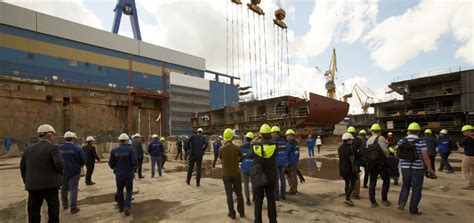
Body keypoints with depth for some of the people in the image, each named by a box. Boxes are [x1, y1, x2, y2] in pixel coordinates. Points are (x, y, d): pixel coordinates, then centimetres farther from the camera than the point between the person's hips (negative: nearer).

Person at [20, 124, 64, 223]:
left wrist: (27, 182, 18)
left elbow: (23, 167, 11)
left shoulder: (28, 149, 7)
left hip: (33, 185, 5)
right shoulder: (52, 148, -13)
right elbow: (59, 163, -26)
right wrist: (60, 172, -6)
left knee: (33, 211, 13)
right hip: (50, 185, -5)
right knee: (53, 210, 10)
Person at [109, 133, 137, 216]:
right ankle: (127, 207, -5)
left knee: (119, 190, 18)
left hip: (119, 174, 2)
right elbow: (135, 161, -15)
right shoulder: (130, 150, -13)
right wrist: (134, 169, 3)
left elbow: (111, 163, 0)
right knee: (129, 190, 10)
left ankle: (121, 207, 29)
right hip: (128, 174, -2)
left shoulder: (114, 151, -5)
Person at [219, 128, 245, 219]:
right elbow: (239, 159, 2)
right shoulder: (237, 148, -10)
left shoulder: (221, 149, -11)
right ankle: (241, 212, 22)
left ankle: (232, 213, 14)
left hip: (226, 174, 0)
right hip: (236, 173, 1)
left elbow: (221, 161, 1)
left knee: (229, 194, 9)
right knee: (239, 193, 14)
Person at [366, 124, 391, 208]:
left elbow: (368, 152, 3)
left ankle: (373, 201, 9)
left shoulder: (368, 140, 9)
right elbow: (385, 151, -14)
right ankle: (384, 199, 9)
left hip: (371, 164, 5)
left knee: (372, 182, 8)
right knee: (386, 180, 12)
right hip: (380, 163, -5)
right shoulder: (381, 138, -8)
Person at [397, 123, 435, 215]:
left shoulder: (401, 141, 1)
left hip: (405, 168, 3)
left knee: (406, 185, 22)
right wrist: (430, 169, -5)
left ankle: (401, 203, 7)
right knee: (416, 189, 9)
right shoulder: (421, 141, -9)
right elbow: (425, 157, -14)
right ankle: (413, 209, 16)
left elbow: (398, 154, 7)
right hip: (417, 168, -3)